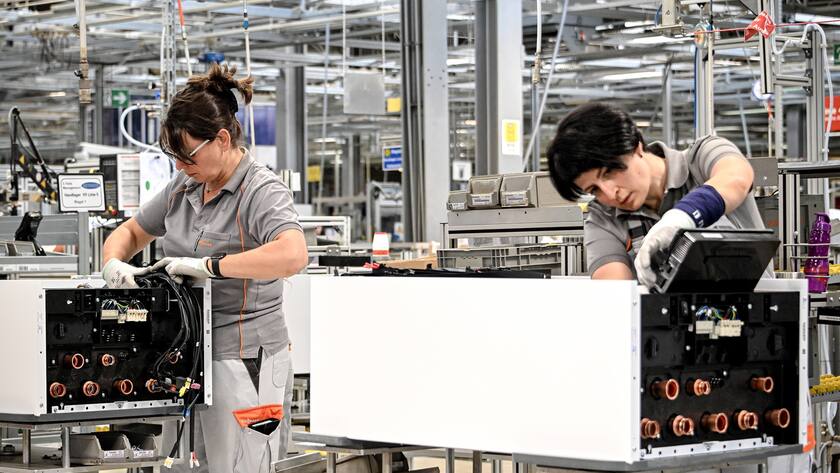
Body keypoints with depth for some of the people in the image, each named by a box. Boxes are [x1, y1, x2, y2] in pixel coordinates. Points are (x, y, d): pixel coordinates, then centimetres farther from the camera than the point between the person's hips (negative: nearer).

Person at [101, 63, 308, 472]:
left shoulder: (261, 191, -13)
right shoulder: (185, 187, 11)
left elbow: (292, 255, -32)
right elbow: (130, 232, 23)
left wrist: (209, 266, -29)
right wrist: (113, 263, -1)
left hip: (244, 360, -7)